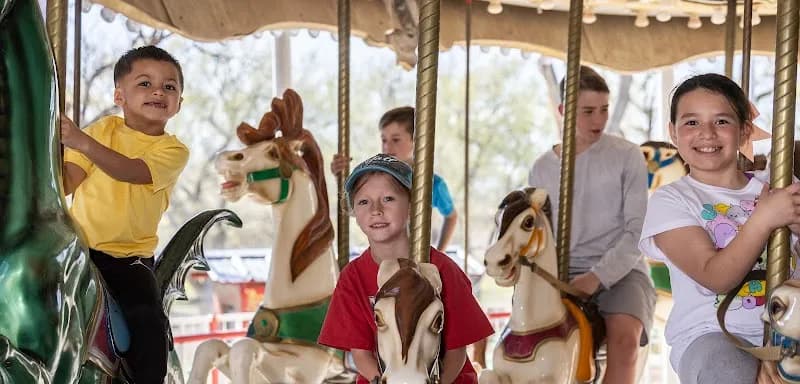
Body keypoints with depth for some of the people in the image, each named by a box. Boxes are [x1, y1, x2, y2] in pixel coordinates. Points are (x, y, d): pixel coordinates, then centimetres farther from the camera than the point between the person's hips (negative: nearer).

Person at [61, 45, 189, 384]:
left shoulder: (173, 150, -2)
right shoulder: (104, 129, 8)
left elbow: (131, 171, -23)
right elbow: (68, 182, 0)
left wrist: (82, 141, -36)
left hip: (128, 258, -3)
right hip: (75, 244, 3)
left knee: (148, 320, -23)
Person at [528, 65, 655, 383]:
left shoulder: (627, 157, 1)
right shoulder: (542, 169, 11)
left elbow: (637, 231, -4)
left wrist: (598, 276, -16)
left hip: (619, 270, -3)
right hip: (561, 273, 3)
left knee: (625, 337, -32)